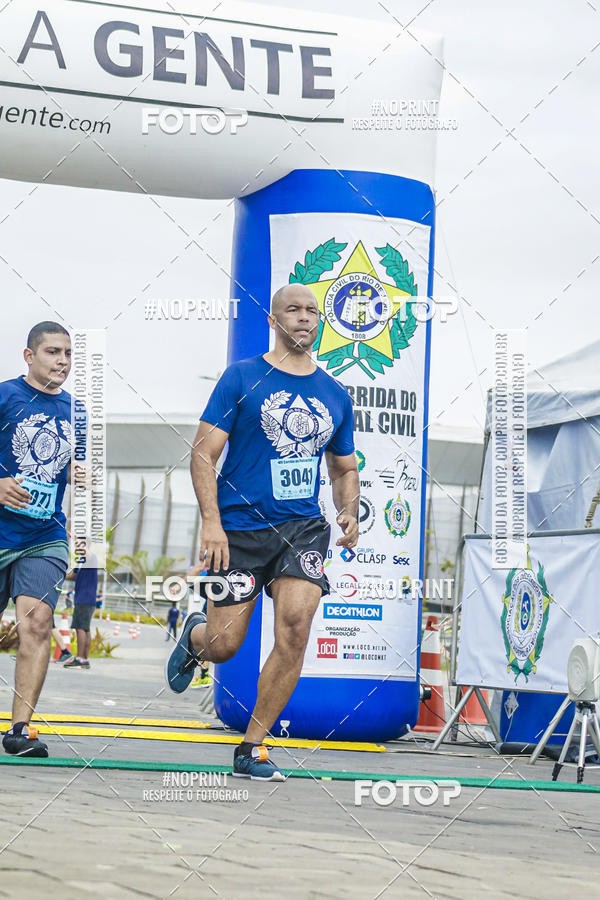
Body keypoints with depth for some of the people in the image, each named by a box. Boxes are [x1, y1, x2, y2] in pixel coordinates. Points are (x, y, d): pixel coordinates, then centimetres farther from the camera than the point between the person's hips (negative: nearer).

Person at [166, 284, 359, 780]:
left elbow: (345, 469, 24)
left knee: (295, 628, -18)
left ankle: (252, 748, -4)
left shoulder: (335, 394, 12)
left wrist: (349, 514, 3)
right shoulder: (242, 377, -1)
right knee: (224, 645, -3)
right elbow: (204, 453, -4)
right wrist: (211, 522, -15)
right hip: (239, 529, -3)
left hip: (302, 528, 3)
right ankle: (195, 635, 38)